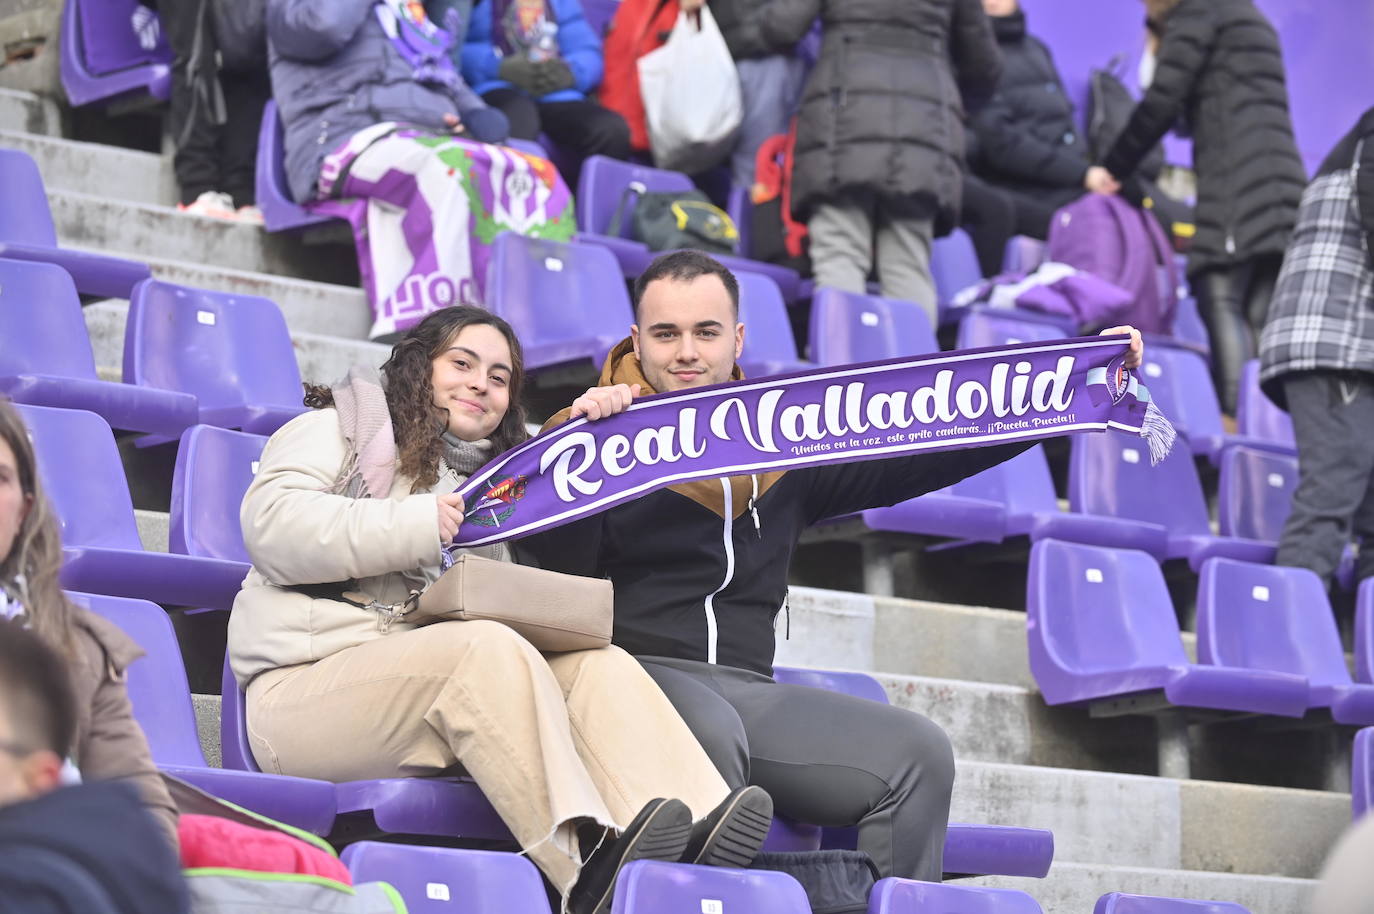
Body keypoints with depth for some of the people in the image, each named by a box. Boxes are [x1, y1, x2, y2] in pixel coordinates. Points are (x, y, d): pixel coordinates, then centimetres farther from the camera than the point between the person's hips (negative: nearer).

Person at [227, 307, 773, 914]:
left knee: (596, 663, -20)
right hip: (308, 684, -6)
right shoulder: (339, 430, 13)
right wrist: (411, 525, -13)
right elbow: (271, 524, -7)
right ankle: (588, 863, -49)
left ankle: (693, 838, -47)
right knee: (491, 650, -34)